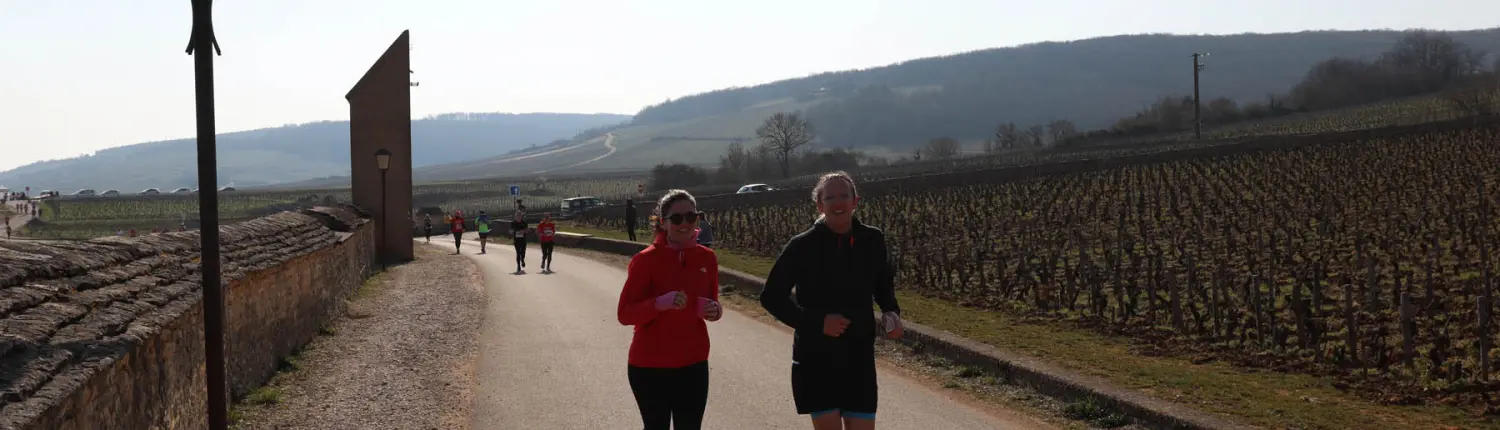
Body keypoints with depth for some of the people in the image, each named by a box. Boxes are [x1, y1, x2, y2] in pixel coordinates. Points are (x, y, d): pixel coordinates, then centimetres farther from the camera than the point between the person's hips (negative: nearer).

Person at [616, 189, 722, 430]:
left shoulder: (707, 258, 1)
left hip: (694, 365, 4)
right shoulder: (645, 260, -13)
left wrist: (715, 311, -9)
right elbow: (625, 314, -13)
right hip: (650, 367, -4)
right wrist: (660, 303, -29)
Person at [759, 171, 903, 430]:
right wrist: (816, 322, -17)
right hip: (816, 357, -3)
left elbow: (883, 283, 17)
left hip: (859, 356, 3)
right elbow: (771, 297, -5)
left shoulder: (872, 241, -2)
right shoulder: (803, 246, -11)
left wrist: (891, 312, -4)